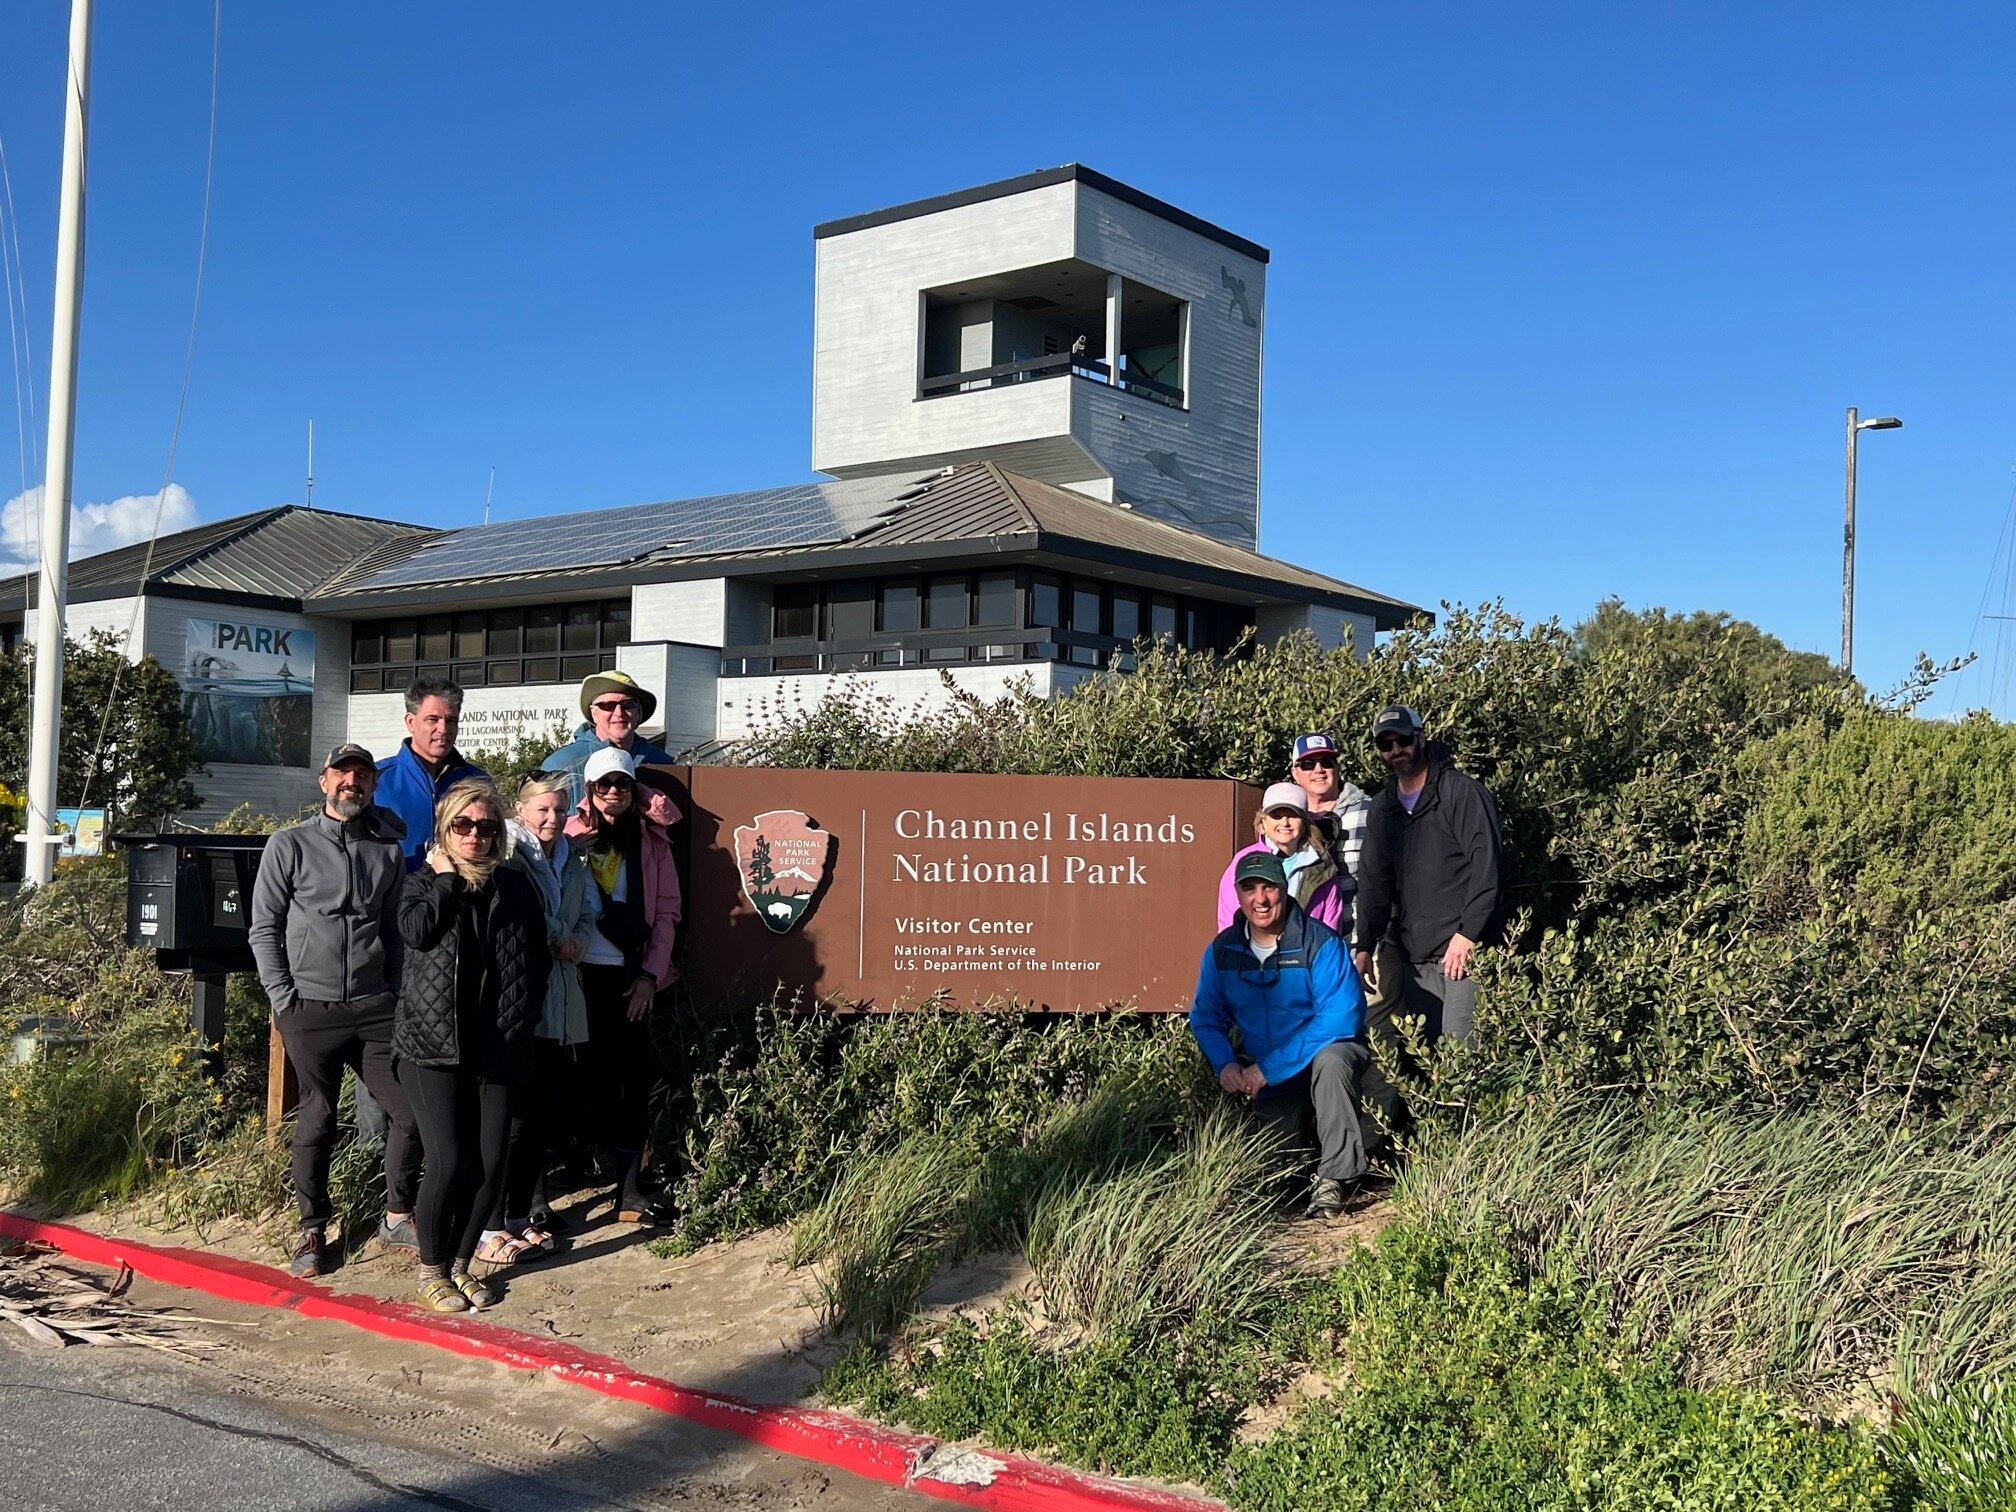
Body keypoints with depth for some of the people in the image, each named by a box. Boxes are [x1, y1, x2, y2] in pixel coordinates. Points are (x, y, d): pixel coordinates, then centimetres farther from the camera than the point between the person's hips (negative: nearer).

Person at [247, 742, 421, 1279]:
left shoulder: (389, 851, 11)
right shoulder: (289, 846, 3)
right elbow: (263, 927, 2)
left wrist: (396, 992, 8)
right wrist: (283, 998, -5)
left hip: (375, 1007, 3)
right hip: (310, 1008, -3)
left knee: (410, 1112, -1)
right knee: (316, 1122, 3)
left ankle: (397, 1217, 16)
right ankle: (311, 1230, 18)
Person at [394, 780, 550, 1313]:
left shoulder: (516, 887, 12)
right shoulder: (424, 881, 6)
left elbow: (536, 959, 17)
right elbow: (416, 930, -16)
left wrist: (524, 1018, 7)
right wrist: (445, 878, -7)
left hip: (497, 1049, 3)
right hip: (433, 1045, -3)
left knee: (491, 1163, 0)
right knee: (449, 1161, -8)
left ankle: (461, 1263, 20)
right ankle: (431, 1270, 11)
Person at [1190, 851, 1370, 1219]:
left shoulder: (1321, 943, -19)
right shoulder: (1222, 950, -3)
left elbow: (1341, 1018, -27)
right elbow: (1206, 1016, 6)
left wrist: (1271, 1068, -29)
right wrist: (1225, 1064, -15)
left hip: (1325, 1053, -4)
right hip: (1263, 1077, 4)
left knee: (1330, 1060, -38)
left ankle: (1334, 1178, -25)